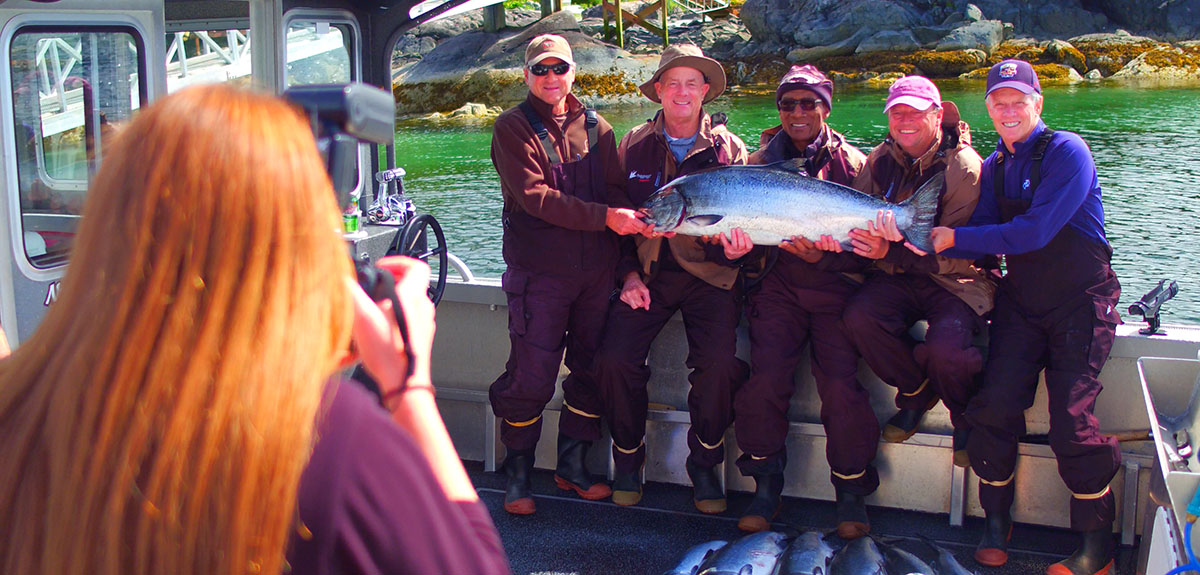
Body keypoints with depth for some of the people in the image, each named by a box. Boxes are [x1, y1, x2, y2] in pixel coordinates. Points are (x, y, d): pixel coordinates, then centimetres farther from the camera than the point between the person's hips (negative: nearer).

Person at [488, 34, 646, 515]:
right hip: (539, 272, -5)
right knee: (530, 377, -7)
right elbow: (534, 196, -14)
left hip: (597, 271, 5)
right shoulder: (512, 128, -1)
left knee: (593, 370, 9)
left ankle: (572, 466, 24)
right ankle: (517, 473, 11)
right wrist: (604, 217, -22)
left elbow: (615, 192, 9)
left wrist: (636, 219, -15)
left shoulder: (597, 129, 15)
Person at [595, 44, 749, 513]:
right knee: (615, 359, -19)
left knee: (719, 364, -24)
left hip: (708, 272, -1)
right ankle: (628, 459, 6)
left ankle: (704, 464, 2)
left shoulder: (728, 148, 4)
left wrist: (734, 245, -17)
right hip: (648, 274, 1)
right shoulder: (634, 146, 9)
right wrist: (630, 274, 0)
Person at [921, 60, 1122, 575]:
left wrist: (955, 237, -19)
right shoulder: (994, 167, 10)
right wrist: (926, 242, -14)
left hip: (1080, 301, -5)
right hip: (1021, 302, 5)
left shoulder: (1067, 152, -11)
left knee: (1070, 420, -14)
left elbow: (1034, 232, -21)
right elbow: (984, 240, 3)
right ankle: (996, 522, 5)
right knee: (995, 403, -12)